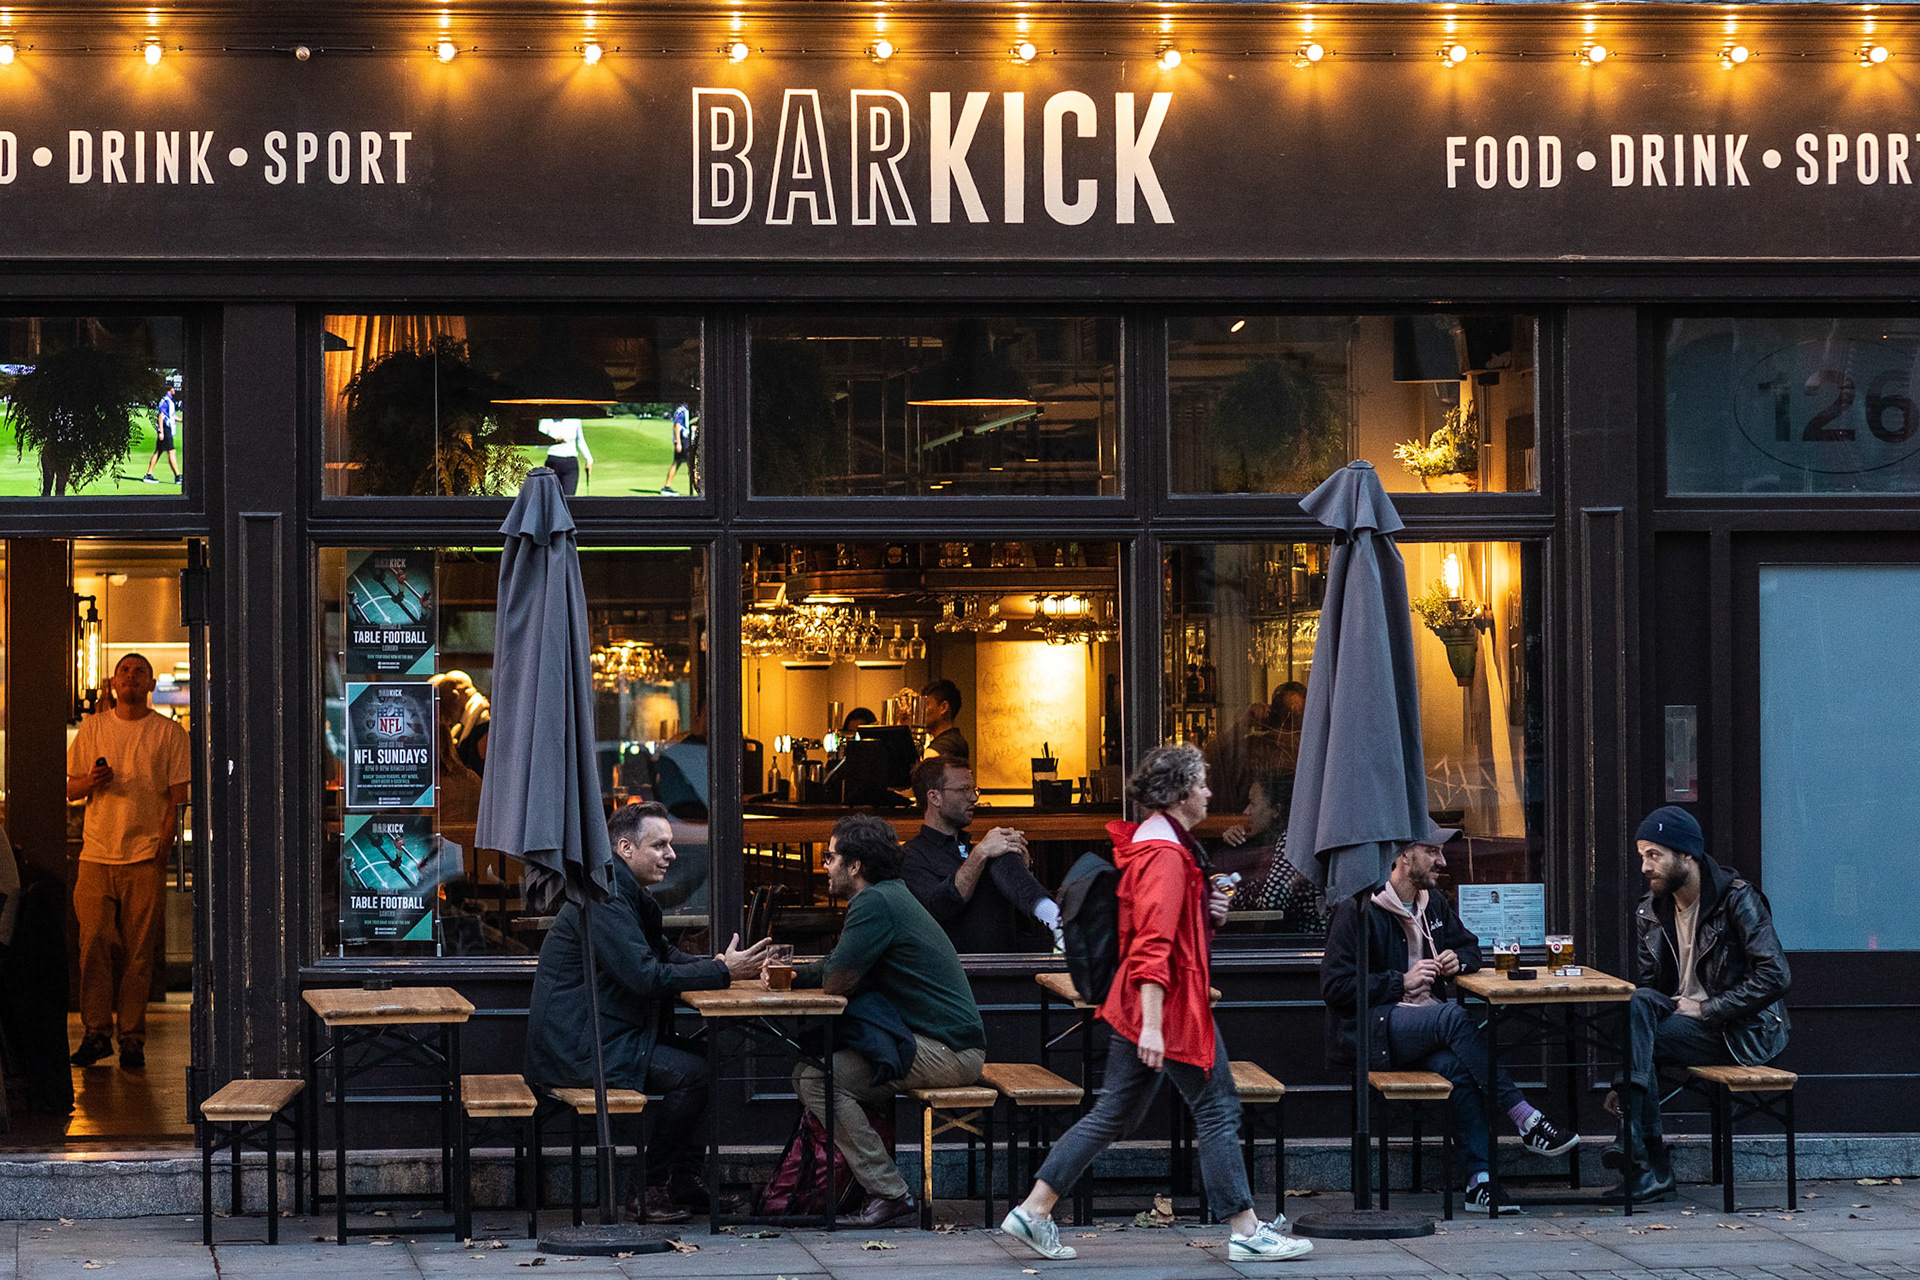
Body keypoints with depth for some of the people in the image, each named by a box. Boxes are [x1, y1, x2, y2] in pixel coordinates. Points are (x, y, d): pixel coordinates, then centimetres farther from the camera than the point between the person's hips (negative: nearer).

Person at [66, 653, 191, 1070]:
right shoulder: (92, 728, 11)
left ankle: (131, 1037, 1)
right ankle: (96, 1032, 2)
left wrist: (162, 851, -6)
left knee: (139, 951, -3)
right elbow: (69, 788, 14)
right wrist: (91, 781, -9)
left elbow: (177, 798, 2)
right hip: (97, 855, 2)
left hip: (145, 856, -2)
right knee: (94, 942, -5)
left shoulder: (169, 733, 4)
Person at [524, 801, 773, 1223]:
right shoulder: (603, 899, -19)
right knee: (690, 1072, -19)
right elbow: (645, 976, -25)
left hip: (603, 1036, 11)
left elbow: (662, 955, 19)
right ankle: (649, 1188, -8)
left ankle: (683, 1178, 8)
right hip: (575, 1050, -11)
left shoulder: (631, 894, 15)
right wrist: (722, 972, -22)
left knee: (704, 1058, 6)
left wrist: (720, 963, 0)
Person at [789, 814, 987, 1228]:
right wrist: (795, 975, 6)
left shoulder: (876, 904, -14)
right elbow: (835, 967, 24)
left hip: (947, 1050, -11)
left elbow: (836, 980, -19)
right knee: (808, 1070, 15)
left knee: (817, 1080, -17)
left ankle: (888, 1193, -16)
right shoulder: (890, 896, 19)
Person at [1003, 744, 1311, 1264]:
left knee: (1115, 1112, 11)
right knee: (1217, 1108, -2)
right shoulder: (1165, 854, -17)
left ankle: (1033, 1211, 10)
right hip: (1172, 1005, -10)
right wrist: (1152, 1025, -30)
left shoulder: (1154, 844, 16)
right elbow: (1154, 944, -25)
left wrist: (1206, 911, 13)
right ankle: (1246, 1232, 4)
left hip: (1137, 1004, 10)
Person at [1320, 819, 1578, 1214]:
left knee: (1455, 1064, -29)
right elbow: (1334, 986, -12)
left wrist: (1458, 960, 6)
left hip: (1425, 1028, 7)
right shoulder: (1358, 909, -8)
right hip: (1370, 1029, -7)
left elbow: (1469, 946, 31)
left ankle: (1479, 1180, -34)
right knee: (1452, 1016, -33)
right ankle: (1526, 1121, -32)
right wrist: (1402, 982, -15)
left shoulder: (1433, 902, 16)